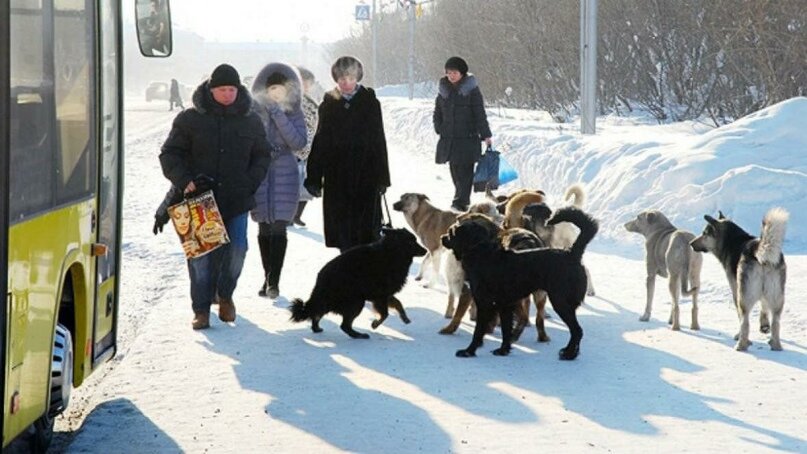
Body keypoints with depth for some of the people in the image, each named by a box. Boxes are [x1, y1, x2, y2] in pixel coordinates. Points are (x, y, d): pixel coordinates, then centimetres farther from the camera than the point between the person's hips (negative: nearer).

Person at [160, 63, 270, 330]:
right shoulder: (190, 119, 1)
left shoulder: (250, 121, 8)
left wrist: (250, 183, 2)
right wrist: (184, 181, -11)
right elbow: (170, 155, 4)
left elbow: (261, 157, 18)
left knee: (236, 248, -5)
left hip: (236, 199, 2)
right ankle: (201, 309, 7)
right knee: (200, 253, -3)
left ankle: (225, 295, 22)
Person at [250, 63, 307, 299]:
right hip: (259, 175, 1)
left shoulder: (293, 113, 0)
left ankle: (274, 280, -6)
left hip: (284, 175, -1)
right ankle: (268, 278, 17)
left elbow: (299, 142, -14)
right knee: (264, 229, 6)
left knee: (279, 228, -8)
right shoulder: (254, 111, 1)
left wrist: (279, 116, -18)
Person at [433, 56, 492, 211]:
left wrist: (485, 135, -8)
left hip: (468, 137, -5)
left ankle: (460, 202, -12)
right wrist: (440, 129, 7)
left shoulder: (472, 90, -4)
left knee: (465, 171, -9)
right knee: (455, 172, 7)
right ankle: (464, 200, 18)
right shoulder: (443, 90, 10)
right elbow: (437, 114, 20)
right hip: (449, 139, 5)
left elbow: (480, 114, -5)